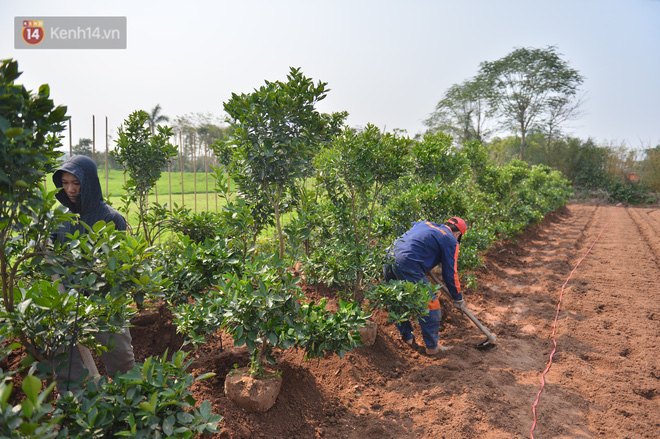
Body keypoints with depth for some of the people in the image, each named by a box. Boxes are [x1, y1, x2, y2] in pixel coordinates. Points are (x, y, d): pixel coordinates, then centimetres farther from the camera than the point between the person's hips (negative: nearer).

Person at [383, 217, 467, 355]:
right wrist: (458, 298, 18)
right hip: (408, 265, -8)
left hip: (389, 257, 8)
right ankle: (432, 347, 18)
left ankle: (406, 336, 41)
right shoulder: (451, 241, 6)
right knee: (430, 305, 8)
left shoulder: (425, 223, 25)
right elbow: (450, 274, 6)